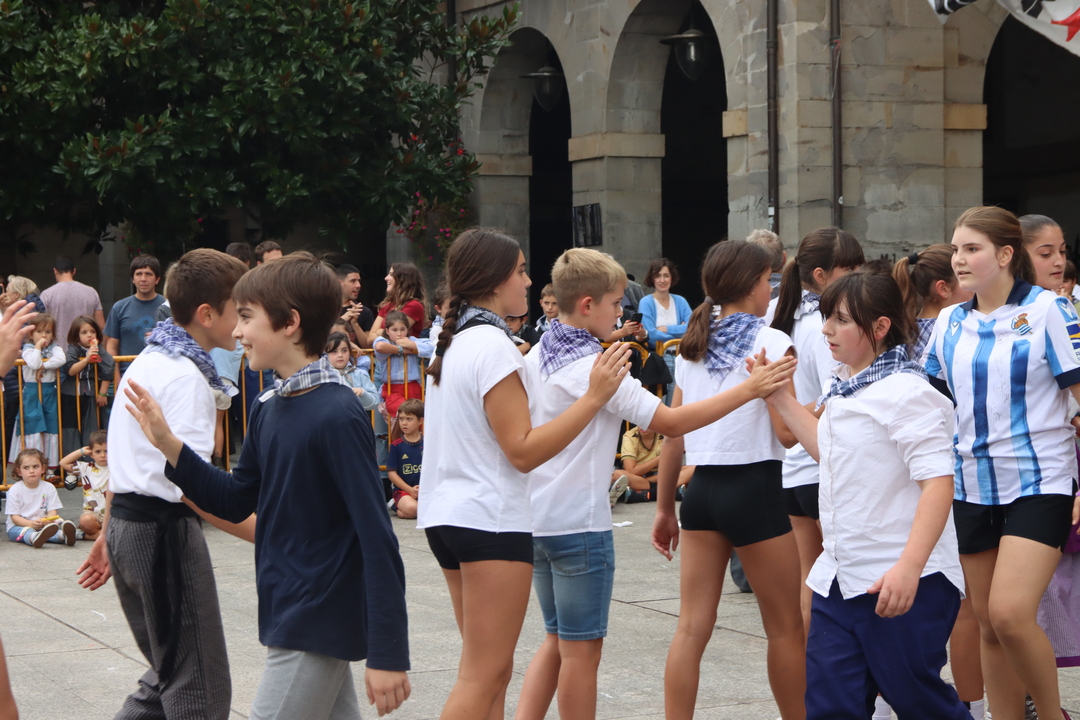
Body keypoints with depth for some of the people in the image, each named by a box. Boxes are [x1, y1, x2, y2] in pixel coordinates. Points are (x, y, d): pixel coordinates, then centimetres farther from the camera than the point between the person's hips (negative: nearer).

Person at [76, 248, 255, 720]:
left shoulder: (146, 361, 13)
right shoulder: (185, 377, -18)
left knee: (167, 675, 20)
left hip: (126, 522, 10)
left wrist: (107, 535, 27)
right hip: (164, 531, -10)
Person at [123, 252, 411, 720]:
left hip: (316, 625, -8)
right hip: (288, 614, 8)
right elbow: (236, 502, 15)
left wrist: (388, 653, -22)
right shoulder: (269, 410, 7)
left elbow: (377, 538, -21)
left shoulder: (337, 415, -19)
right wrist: (168, 446, 2)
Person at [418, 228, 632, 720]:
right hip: (490, 520, -10)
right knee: (485, 677, -7)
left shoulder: (454, 343, 12)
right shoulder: (492, 346, -15)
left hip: (446, 514, 10)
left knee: (485, 672, 14)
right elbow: (523, 450, -19)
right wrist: (595, 397, -21)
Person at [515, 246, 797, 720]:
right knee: (582, 649, 2)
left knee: (557, 640, 18)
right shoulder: (593, 367, -18)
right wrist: (748, 391, -18)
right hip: (579, 523, -8)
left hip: (536, 518, 8)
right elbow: (672, 422, -22)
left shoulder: (535, 357, 7)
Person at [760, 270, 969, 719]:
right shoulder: (841, 388, 13)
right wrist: (779, 399, 22)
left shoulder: (906, 392, -14)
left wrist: (909, 567, -32)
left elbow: (938, 482, -21)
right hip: (840, 577, 9)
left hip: (904, 581, -8)